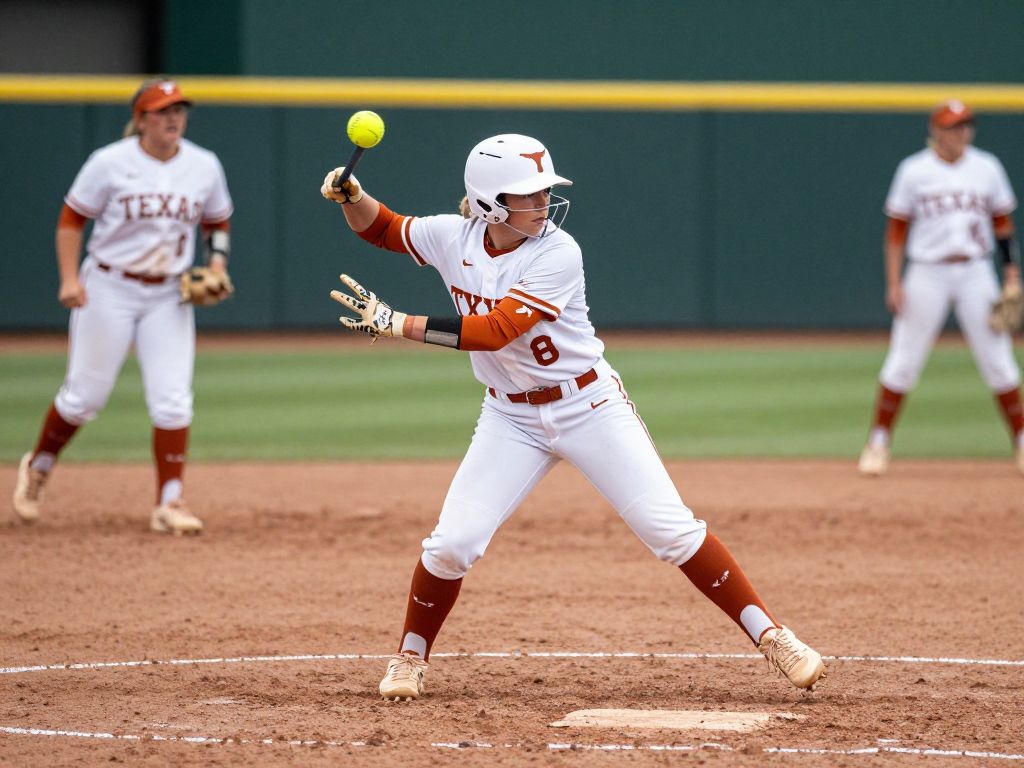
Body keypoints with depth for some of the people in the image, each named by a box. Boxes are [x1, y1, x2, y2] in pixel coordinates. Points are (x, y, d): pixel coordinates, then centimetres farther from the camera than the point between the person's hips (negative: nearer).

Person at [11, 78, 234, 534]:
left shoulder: (205, 166, 1)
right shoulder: (110, 163, -10)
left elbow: (217, 221, 16)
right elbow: (72, 218, -4)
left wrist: (217, 261, -2)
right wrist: (69, 278, -14)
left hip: (168, 295, 3)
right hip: (109, 289, -3)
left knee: (173, 400, -7)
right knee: (86, 394, 3)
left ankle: (169, 504, -2)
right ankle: (38, 469, 29)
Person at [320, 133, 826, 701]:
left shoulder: (557, 254, -22)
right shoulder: (454, 238, -7)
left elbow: (494, 331, -29)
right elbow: (381, 229, 10)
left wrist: (396, 324, -30)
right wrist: (350, 196, -12)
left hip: (590, 405, -3)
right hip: (511, 416, 3)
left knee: (671, 529, -9)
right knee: (452, 543, -7)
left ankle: (769, 637, -3)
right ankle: (410, 659, 15)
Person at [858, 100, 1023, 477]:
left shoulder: (987, 167, 4)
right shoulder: (914, 171, -3)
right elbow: (896, 229, -1)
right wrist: (893, 282, -7)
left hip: (975, 274, 2)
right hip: (927, 273, -2)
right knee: (903, 361, -1)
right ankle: (878, 443, 9)